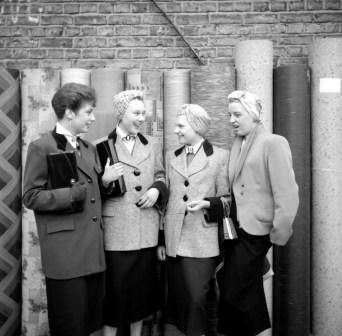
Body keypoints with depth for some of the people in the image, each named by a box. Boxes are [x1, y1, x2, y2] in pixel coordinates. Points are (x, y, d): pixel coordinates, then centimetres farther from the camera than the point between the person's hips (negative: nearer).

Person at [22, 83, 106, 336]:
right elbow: (31, 197, -8)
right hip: (65, 252, -6)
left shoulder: (89, 149, 17)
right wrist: (70, 195, -20)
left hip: (94, 250, 7)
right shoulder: (42, 147, -5)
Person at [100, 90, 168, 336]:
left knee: (143, 285, 13)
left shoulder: (153, 145, 10)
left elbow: (161, 176, 17)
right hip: (116, 230, -4)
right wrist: (105, 180, -21)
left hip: (147, 230, 4)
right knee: (115, 287, 2)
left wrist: (156, 190, -4)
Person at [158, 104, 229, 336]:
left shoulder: (221, 156, 0)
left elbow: (227, 199, 2)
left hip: (203, 243, -4)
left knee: (197, 299, -6)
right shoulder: (171, 157, 14)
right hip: (174, 242, 4)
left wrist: (206, 203, -17)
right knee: (178, 298, 9)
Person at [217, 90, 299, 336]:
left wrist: (279, 234, -13)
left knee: (235, 293, -3)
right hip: (236, 228, 7)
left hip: (254, 231, -7)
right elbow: (235, 189, 10)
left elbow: (287, 193, -14)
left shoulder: (273, 143, -11)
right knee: (248, 293, 17)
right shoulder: (238, 144, 12)